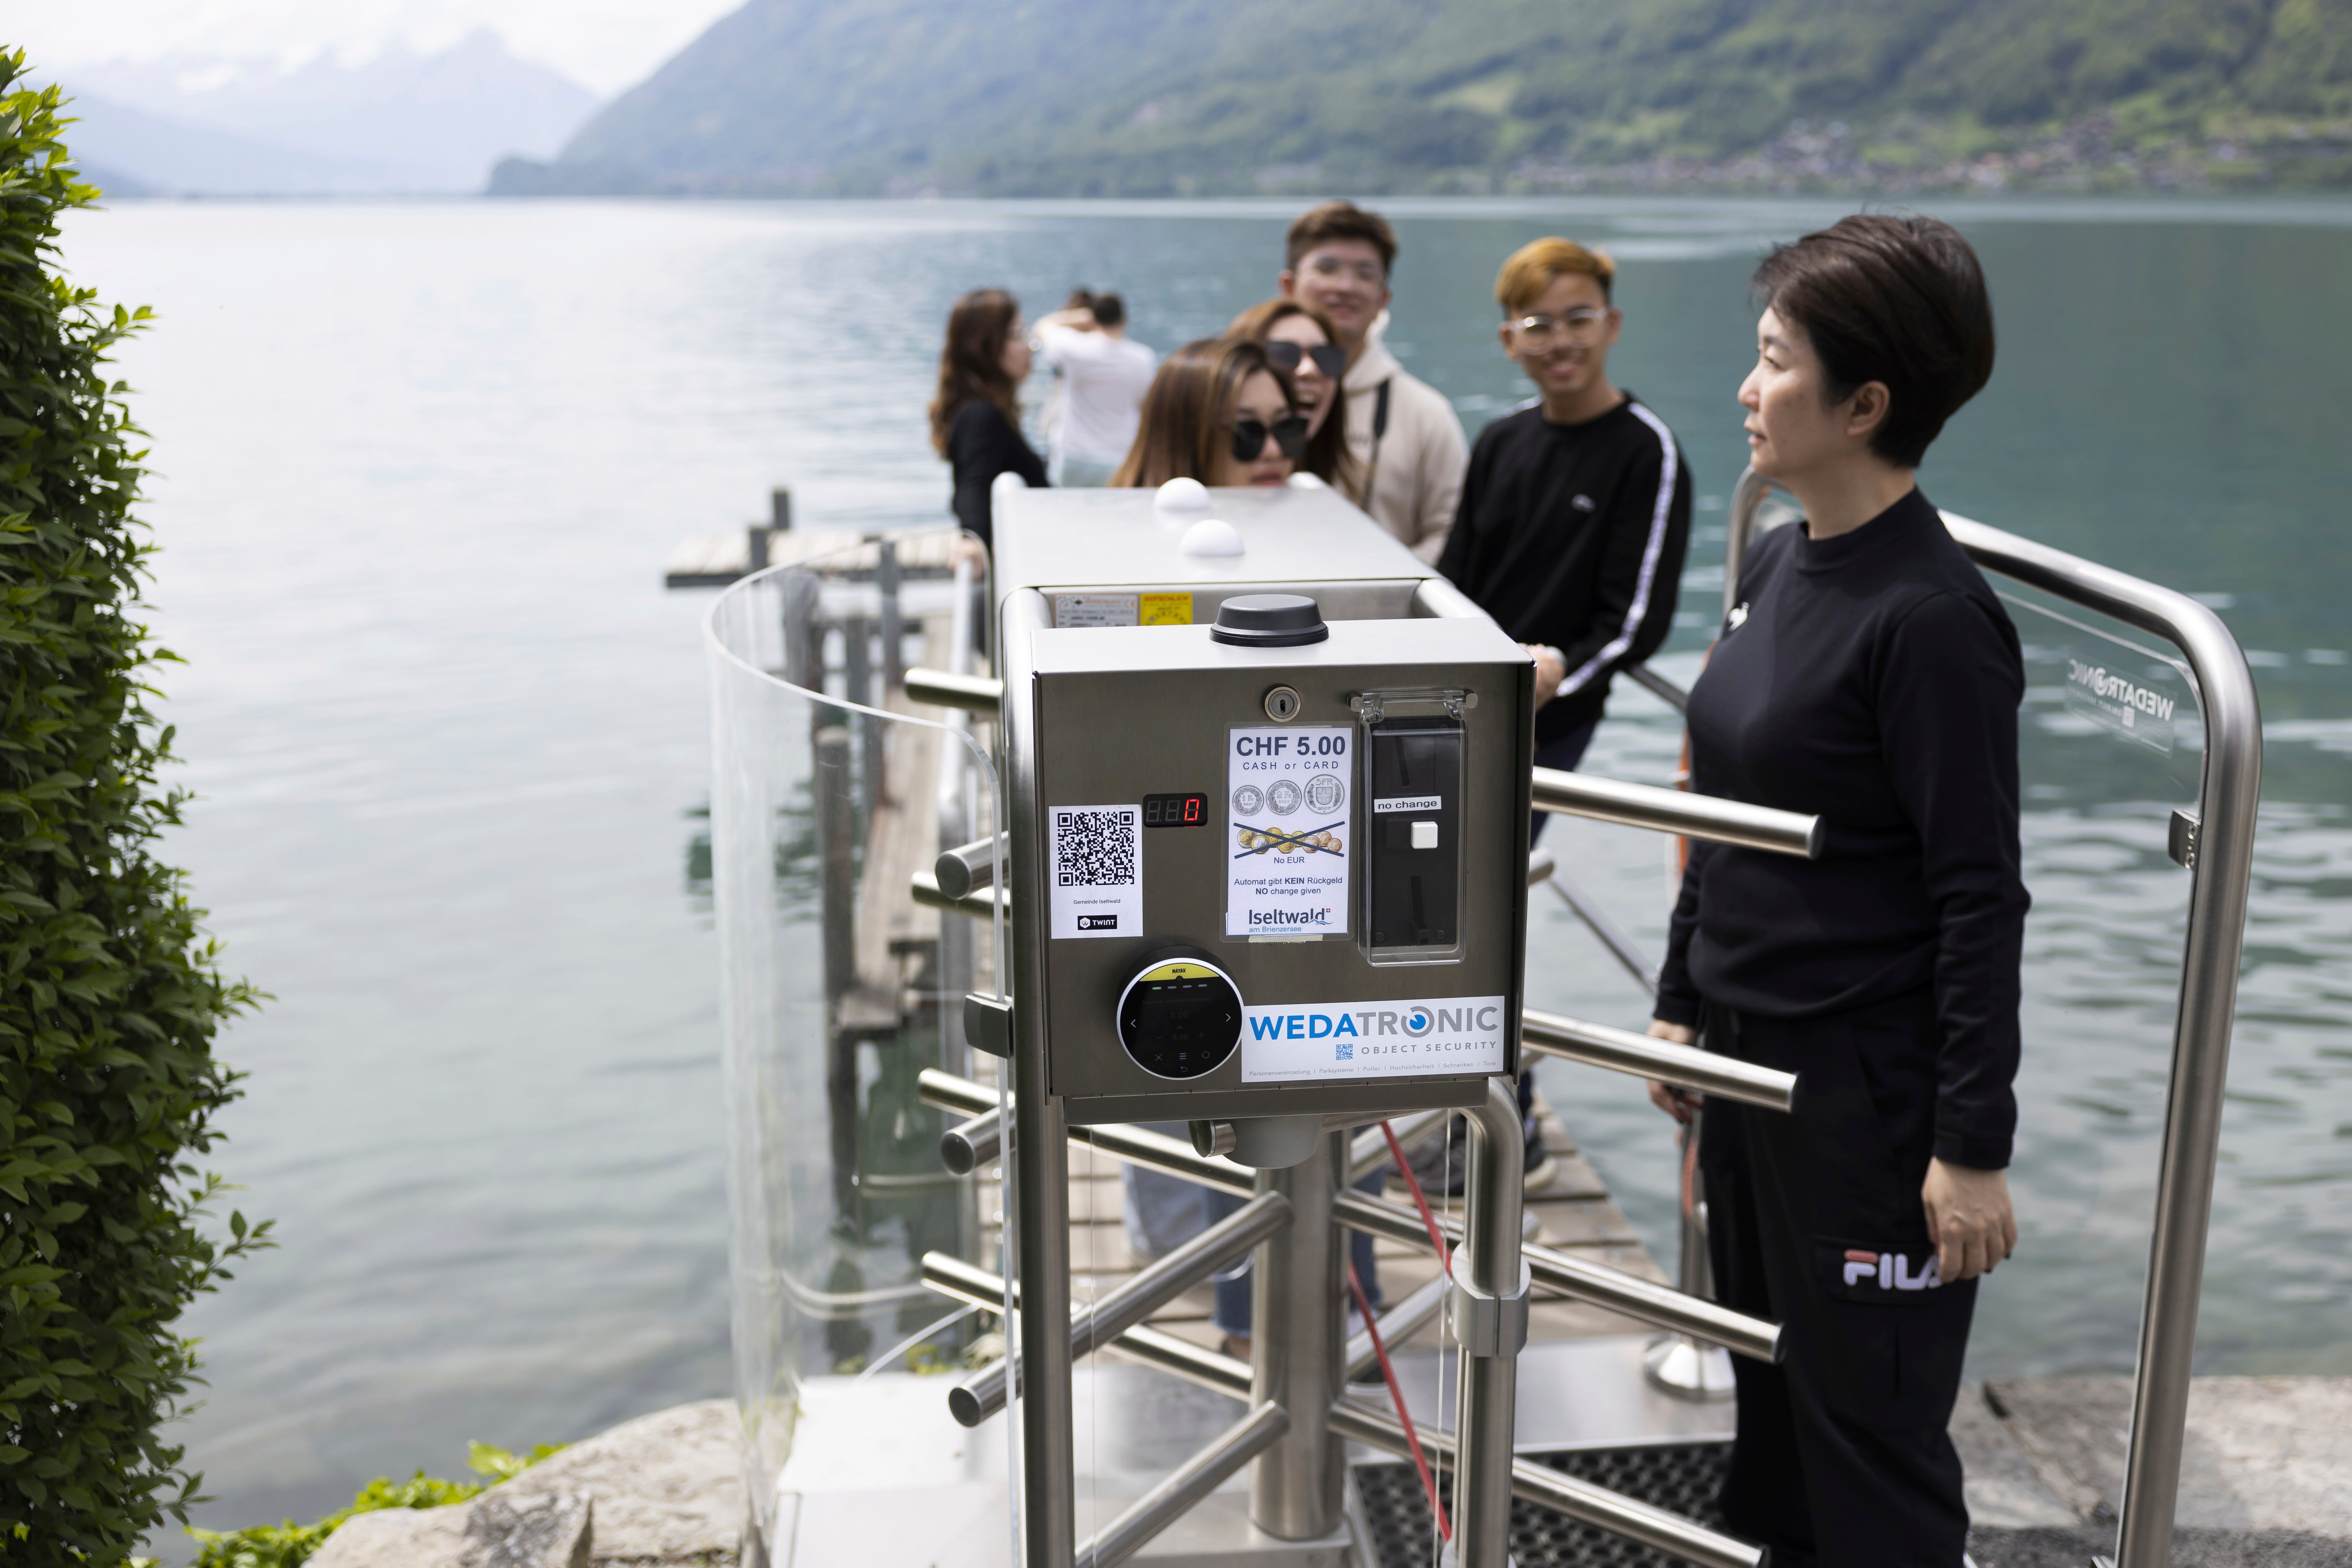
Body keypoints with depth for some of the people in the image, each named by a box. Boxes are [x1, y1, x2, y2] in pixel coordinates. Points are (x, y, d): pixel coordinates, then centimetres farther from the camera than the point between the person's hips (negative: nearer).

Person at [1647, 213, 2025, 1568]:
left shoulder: (1932, 619, -20)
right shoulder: (1777, 564, 6)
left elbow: (1981, 898, -19)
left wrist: (1974, 1145, -17)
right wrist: (1683, 1000, 17)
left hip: (1868, 1084, -8)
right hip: (1748, 1049, 8)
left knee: (1869, 1432, 7)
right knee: (1773, 1390, 23)